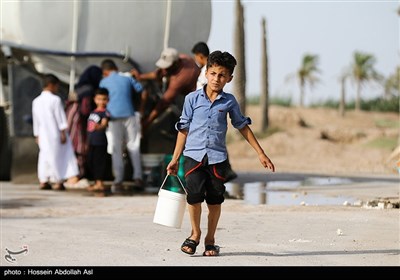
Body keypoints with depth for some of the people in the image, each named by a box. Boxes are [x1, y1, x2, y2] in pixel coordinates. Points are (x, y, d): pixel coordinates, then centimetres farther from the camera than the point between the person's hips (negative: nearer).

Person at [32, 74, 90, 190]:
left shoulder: (36, 101, 9)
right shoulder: (55, 100, -9)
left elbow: (35, 121, 15)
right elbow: (61, 118, -11)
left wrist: (37, 135, 21)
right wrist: (63, 132, -9)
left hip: (43, 135, 5)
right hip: (55, 133, -5)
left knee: (44, 156, 9)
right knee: (56, 156, -2)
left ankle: (43, 181, 8)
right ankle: (58, 182, -3)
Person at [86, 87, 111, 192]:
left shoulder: (105, 113, -7)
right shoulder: (93, 112, 17)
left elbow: (104, 124, -23)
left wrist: (99, 127, -46)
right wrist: (87, 142, 23)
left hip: (100, 141, -8)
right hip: (91, 142, 8)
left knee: (99, 162, -8)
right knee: (90, 161, 11)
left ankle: (100, 183, -6)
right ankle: (97, 182, 20)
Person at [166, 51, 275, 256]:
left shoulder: (229, 101, 5)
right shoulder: (192, 99, 3)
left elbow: (242, 126, 12)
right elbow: (183, 129, 7)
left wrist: (261, 153, 10)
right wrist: (175, 159, 7)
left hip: (217, 156, 1)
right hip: (193, 154, -1)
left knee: (215, 199, 4)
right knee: (194, 195, -13)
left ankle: (210, 239, 19)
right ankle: (195, 233, 9)